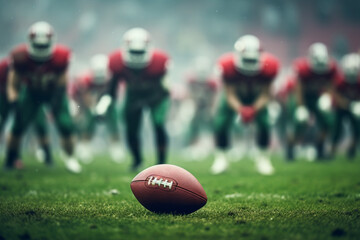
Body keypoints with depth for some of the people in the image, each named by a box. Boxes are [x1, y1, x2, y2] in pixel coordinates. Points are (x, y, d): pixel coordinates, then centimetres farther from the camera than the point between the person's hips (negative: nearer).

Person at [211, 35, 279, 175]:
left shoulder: (268, 66, -31)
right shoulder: (228, 65, -34)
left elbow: (265, 94, -21)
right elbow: (230, 94, -27)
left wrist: (255, 109, -39)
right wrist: (240, 109, -45)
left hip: (256, 98, 1)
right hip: (235, 97, 0)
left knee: (264, 123, -17)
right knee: (221, 123, -14)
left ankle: (262, 157, 4)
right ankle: (221, 157, 7)